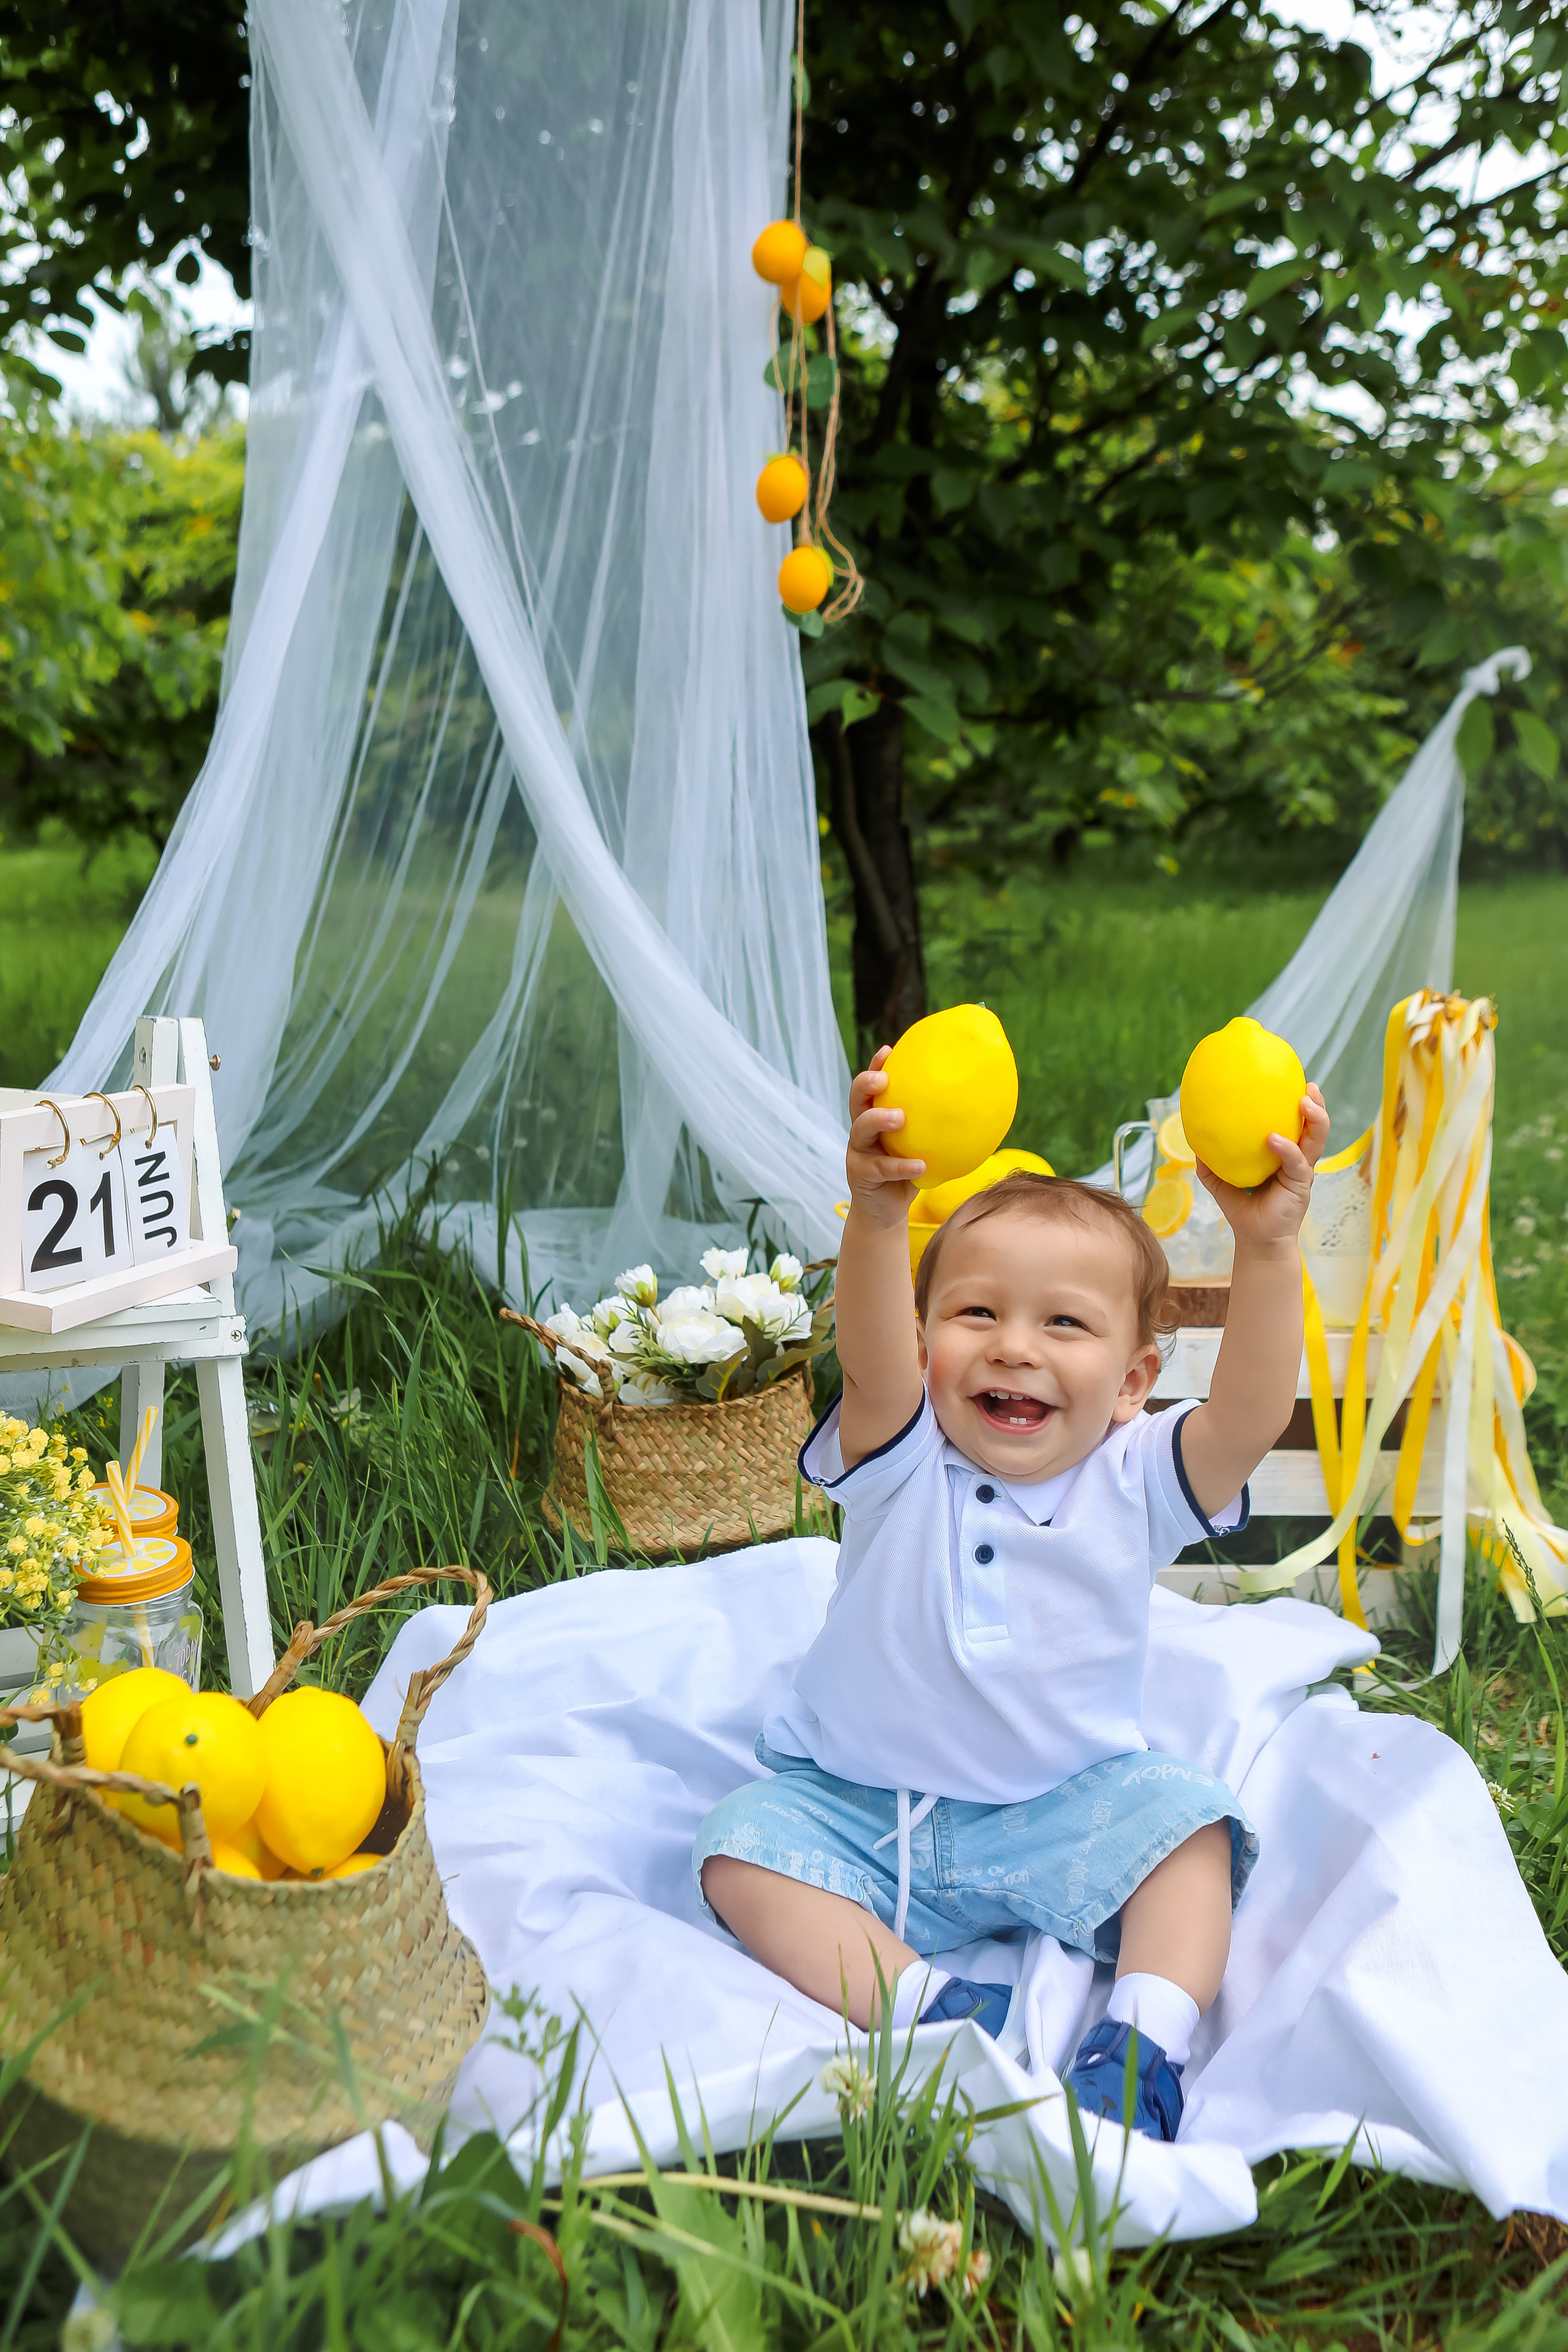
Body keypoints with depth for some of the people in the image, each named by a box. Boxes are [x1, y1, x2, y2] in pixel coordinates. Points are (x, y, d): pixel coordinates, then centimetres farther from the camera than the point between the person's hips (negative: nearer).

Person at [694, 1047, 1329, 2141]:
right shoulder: (901, 1465, -15)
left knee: (1181, 1817, -19)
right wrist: (880, 1214, -57)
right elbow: (871, 1366, -37)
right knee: (745, 1846, -19)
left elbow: (1252, 1416, -31)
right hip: (855, 1810, 0)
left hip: (1068, 1811, 0)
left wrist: (1267, 1250, -47)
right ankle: (917, 2000, -26)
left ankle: (1146, 2039, -20)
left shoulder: (1134, 1485, -12)